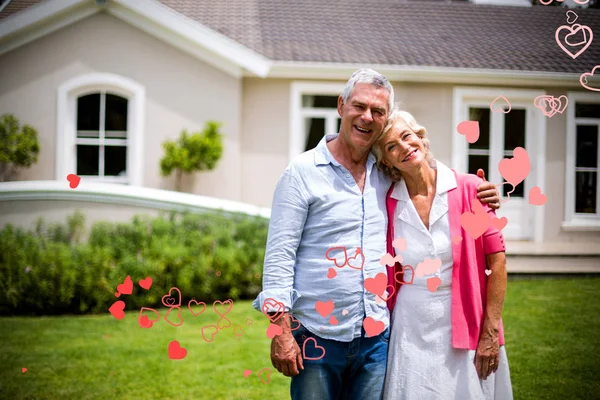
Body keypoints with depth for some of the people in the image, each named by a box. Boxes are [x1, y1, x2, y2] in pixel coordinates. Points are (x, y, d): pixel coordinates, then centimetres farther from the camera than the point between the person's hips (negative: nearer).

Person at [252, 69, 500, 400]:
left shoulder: (387, 175, 8)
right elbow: (279, 254, -8)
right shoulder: (303, 172, -5)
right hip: (316, 336, -4)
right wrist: (280, 329, -15)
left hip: (375, 337, 4)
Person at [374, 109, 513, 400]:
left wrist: (490, 332, -8)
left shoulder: (470, 189, -6)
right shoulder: (387, 203, -1)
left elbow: (496, 260, -5)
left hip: (465, 328, -1)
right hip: (411, 333, 1)